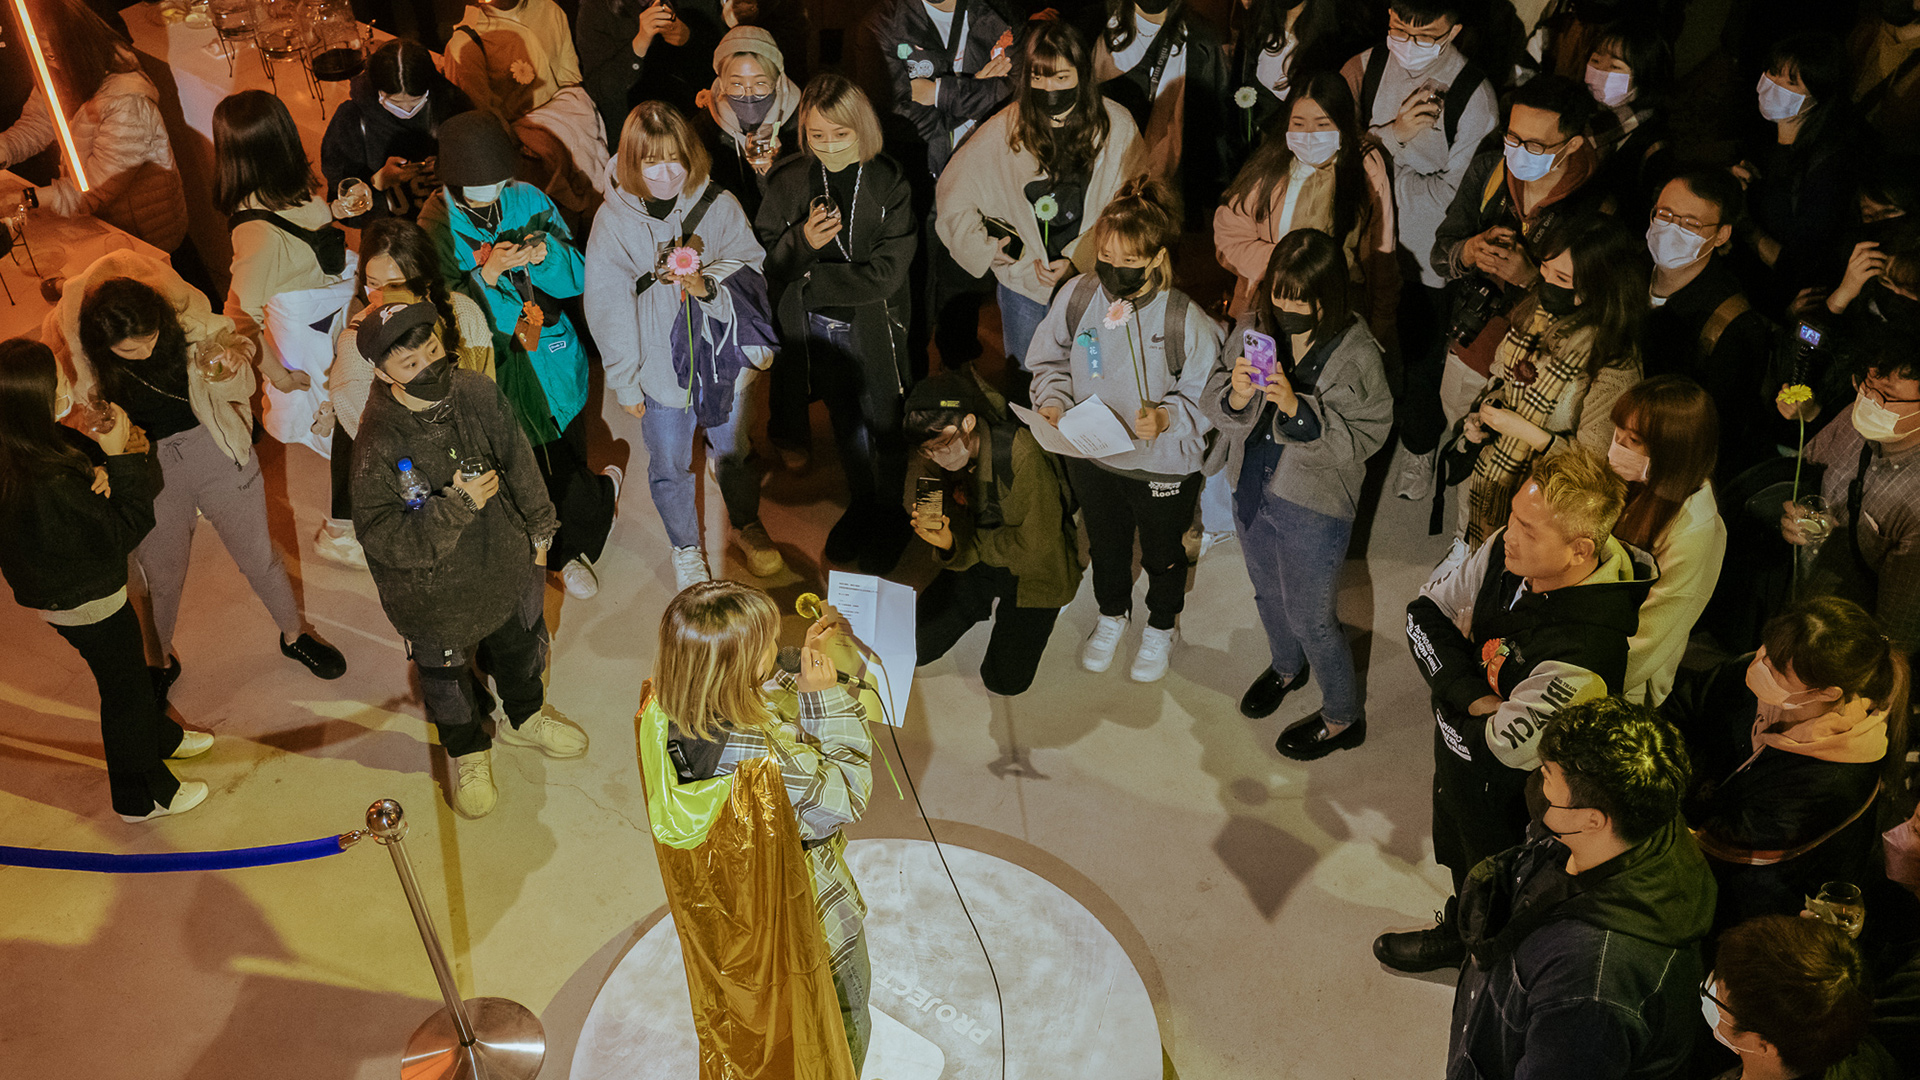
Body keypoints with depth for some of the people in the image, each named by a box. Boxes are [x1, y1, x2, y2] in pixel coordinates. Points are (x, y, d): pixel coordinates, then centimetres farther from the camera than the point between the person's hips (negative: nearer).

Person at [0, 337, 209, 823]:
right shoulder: (48, 485, -40)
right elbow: (122, 534, -27)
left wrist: (104, 469, -24)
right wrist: (119, 460, -26)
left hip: (61, 586, 9)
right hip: (85, 602, -9)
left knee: (129, 667, 31)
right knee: (123, 687, 13)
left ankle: (160, 736, 58)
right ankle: (143, 796, 35)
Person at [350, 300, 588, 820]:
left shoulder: (477, 393, -17)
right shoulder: (378, 444, -30)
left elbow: (518, 461, 0)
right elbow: (379, 534, -28)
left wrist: (539, 528, 10)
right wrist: (456, 505, -37)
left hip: (506, 562, 4)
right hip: (434, 587, -4)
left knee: (522, 647, 28)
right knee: (447, 674, 20)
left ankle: (525, 718, 60)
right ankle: (468, 754, 50)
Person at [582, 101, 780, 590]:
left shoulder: (719, 206, -13)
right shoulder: (614, 221, -14)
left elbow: (751, 278, -7)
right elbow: (609, 310, -7)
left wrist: (708, 286, -28)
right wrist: (625, 382, -3)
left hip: (724, 360, 1)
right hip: (660, 367, -1)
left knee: (734, 452, 23)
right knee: (670, 468, 17)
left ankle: (746, 525, 52)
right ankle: (686, 548, 44)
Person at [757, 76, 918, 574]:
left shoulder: (889, 184, -17)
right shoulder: (789, 182, -7)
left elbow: (887, 271, -21)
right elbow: (766, 260, -4)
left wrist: (813, 280, -18)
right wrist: (803, 241, -25)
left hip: (874, 329, -3)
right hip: (817, 330, 3)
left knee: (882, 426, 14)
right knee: (845, 422, 23)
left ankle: (889, 515, 38)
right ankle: (860, 503, 45)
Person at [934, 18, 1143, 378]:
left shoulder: (1116, 127, -8)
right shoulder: (1005, 128, -8)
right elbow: (952, 197, 3)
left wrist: (1077, 261, -13)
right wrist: (981, 247, -5)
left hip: (1092, 276, 0)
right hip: (1023, 278, 1)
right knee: (1024, 381, 14)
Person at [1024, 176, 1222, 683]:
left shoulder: (1186, 321, -26)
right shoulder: (1076, 296, -15)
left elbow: (1207, 397, -16)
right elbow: (1050, 361, 1)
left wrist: (1167, 417, -34)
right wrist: (1051, 402, -18)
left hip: (1163, 465, -3)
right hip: (1089, 456, 3)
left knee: (1162, 554, 24)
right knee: (1105, 545, 28)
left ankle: (1161, 626, 55)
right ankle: (1112, 614, 59)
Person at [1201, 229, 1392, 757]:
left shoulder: (1356, 355, -23)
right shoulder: (1253, 328, -11)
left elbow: (1360, 438, -22)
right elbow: (1214, 405, -8)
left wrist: (1296, 406, -34)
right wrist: (1235, 395, -31)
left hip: (1316, 506, -5)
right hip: (1254, 489, 5)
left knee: (1311, 618, 11)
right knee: (1268, 594, 28)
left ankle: (1343, 717, 37)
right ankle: (1286, 667, 60)